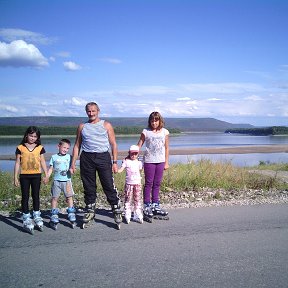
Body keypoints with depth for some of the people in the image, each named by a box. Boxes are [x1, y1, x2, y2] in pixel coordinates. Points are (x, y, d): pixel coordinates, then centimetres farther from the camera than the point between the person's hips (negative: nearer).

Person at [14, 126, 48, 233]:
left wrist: (46, 175, 1)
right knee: (25, 196, 4)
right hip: (24, 176, -1)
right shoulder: (20, 148, -1)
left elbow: (43, 162, 7)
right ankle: (26, 218, 9)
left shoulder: (40, 148, 3)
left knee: (36, 196, 9)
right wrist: (15, 177, -2)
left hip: (36, 175, 1)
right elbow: (17, 163, 1)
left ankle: (37, 216, 21)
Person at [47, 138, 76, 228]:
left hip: (67, 180, 0)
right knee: (55, 197, 1)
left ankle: (71, 214, 11)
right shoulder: (54, 157, 7)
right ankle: (54, 215, 10)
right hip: (56, 180, 0)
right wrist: (47, 177, -2)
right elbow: (51, 169, 8)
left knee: (69, 197, 2)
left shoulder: (69, 157, 8)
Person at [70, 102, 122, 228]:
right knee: (89, 187, 7)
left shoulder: (106, 125, 8)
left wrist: (115, 162, -2)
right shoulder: (82, 126, 13)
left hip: (103, 156, -2)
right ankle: (90, 211, 20)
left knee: (109, 186, -5)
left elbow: (113, 145, 6)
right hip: (86, 158, 2)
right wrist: (73, 163, 7)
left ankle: (117, 211, 4)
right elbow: (77, 145, 15)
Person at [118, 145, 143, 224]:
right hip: (129, 183, -3)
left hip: (137, 183, 3)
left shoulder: (139, 162, 8)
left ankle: (137, 215, 13)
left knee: (137, 199, 6)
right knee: (128, 199, 2)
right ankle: (127, 216, 9)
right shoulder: (126, 161, -3)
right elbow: (121, 169, -11)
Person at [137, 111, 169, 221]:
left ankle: (155, 206, 18)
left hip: (160, 161, 3)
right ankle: (147, 207, 7)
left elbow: (166, 148, 10)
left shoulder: (165, 132, 5)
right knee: (149, 183, 1)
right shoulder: (146, 132, -2)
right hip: (149, 161, -2)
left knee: (157, 184, 9)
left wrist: (166, 162, 8)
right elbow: (138, 146, -1)